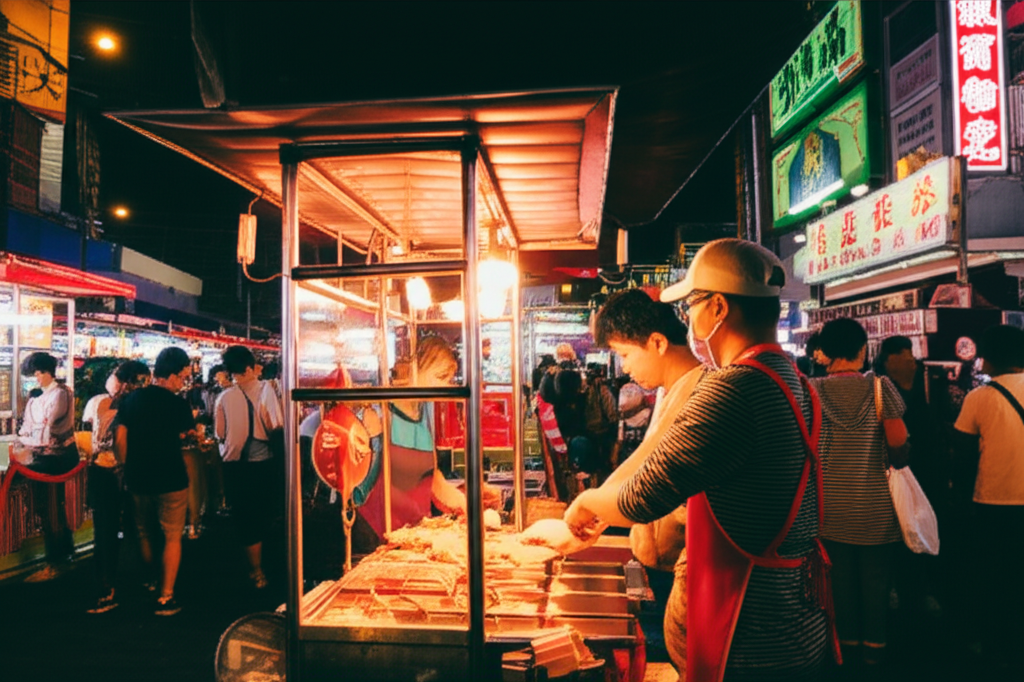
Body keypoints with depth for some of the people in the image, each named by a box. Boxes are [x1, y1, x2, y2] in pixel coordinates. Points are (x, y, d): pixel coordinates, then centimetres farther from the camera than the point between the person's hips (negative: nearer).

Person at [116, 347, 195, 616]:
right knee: (172, 537, 5)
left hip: (138, 480, 5)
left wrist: (129, 469, 12)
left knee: (145, 534, 21)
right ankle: (165, 598, 4)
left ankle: (151, 584, 39)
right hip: (170, 480, -5)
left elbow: (119, 439, 2)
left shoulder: (131, 399, 0)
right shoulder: (178, 404, -14)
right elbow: (189, 436, 2)